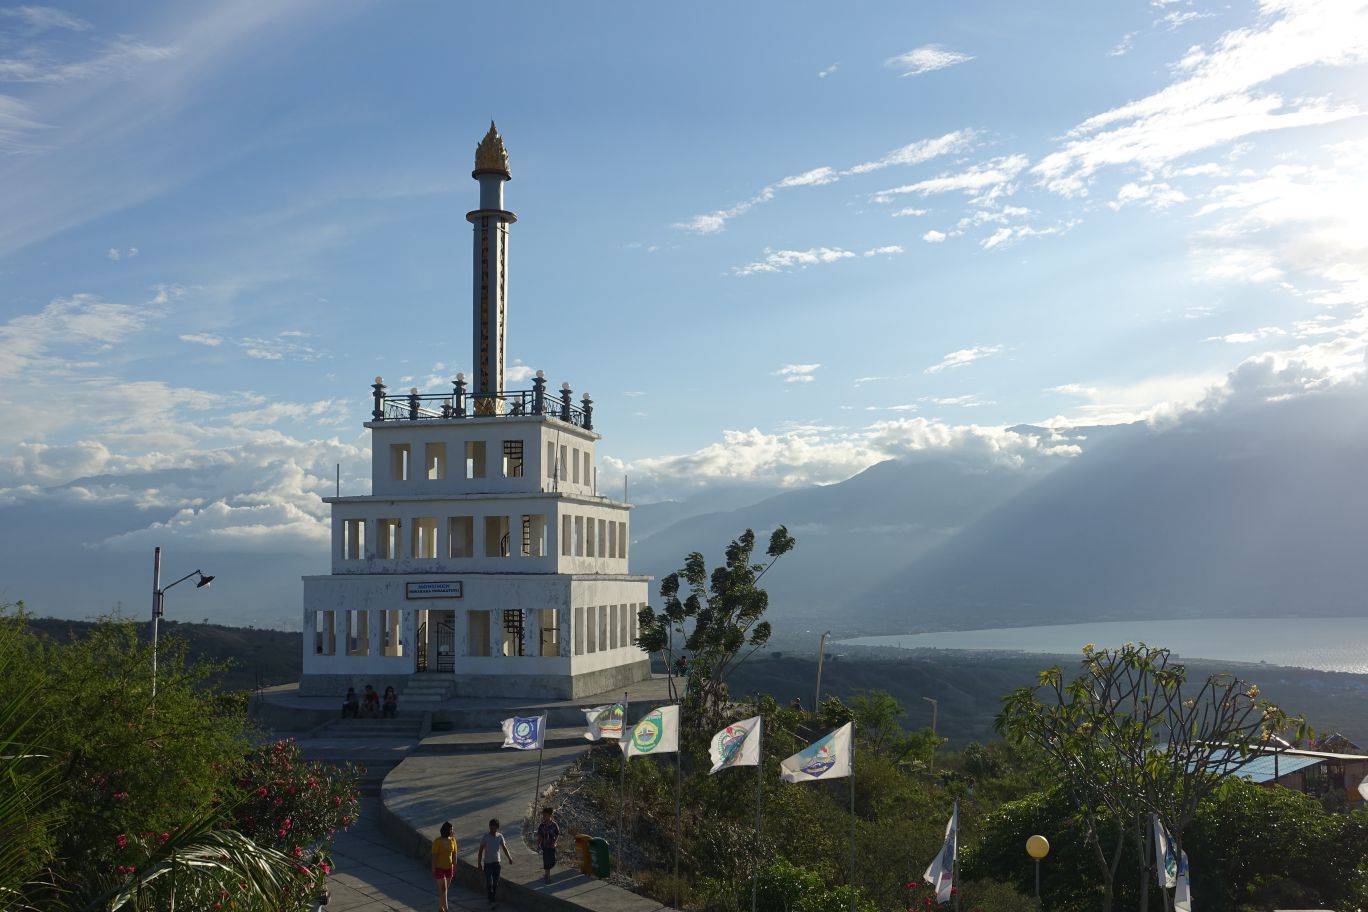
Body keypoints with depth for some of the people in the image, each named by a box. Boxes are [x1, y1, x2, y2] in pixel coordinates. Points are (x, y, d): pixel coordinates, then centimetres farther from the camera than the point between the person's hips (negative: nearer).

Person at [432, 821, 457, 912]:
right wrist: (433, 869, -14)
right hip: (439, 868, -5)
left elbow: (454, 854, 3)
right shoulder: (437, 841, -20)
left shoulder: (453, 840, -5)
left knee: (445, 888, 16)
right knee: (443, 889, -8)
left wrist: (454, 867, 7)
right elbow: (434, 856, -16)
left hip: (449, 867, 5)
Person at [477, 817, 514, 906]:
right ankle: (491, 901, -5)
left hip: (496, 863, 3)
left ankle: (493, 899, 20)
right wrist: (479, 863, -9)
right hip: (487, 863, -3)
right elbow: (481, 850, -7)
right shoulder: (485, 837, -11)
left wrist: (509, 858, -11)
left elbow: (504, 848, 2)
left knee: (495, 883, 8)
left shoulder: (500, 836, -2)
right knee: (489, 883, -9)